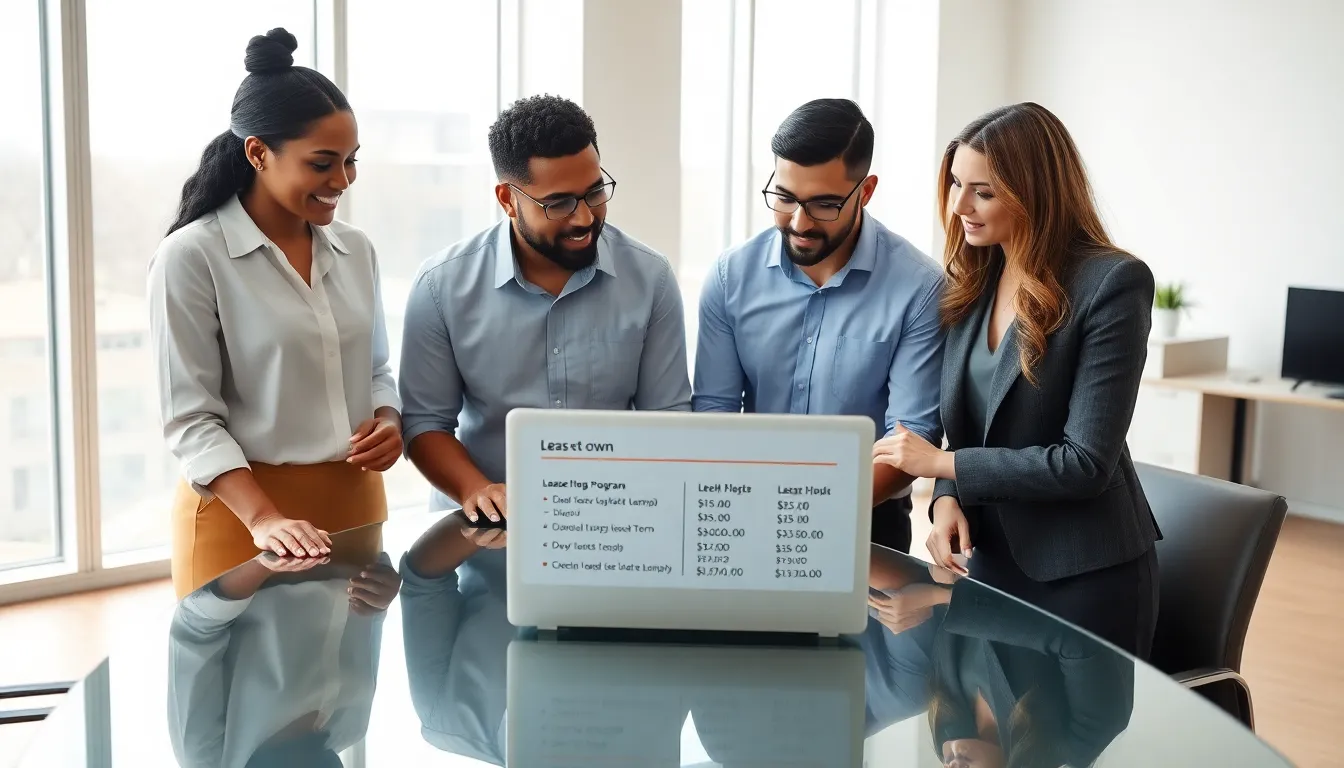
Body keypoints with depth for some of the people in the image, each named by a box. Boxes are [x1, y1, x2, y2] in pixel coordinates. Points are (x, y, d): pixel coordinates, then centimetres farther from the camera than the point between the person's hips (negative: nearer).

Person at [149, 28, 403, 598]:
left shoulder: (354, 249, 7)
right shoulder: (190, 257, -10)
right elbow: (191, 418, -13)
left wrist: (388, 421, -4)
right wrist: (263, 519, -24)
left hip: (353, 503, 5)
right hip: (240, 514, -5)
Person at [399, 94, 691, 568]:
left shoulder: (649, 278, -1)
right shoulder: (443, 286, -2)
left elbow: (666, 414, 4)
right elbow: (425, 421, 4)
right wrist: (476, 490, -13)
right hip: (484, 535, 0)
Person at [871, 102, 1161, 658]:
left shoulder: (1112, 283, -16)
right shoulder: (973, 282, 5)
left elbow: (1086, 462, -19)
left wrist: (942, 463, -16)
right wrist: (947, 498, -10)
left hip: (1084, 575, -6)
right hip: (989, 558, 6)